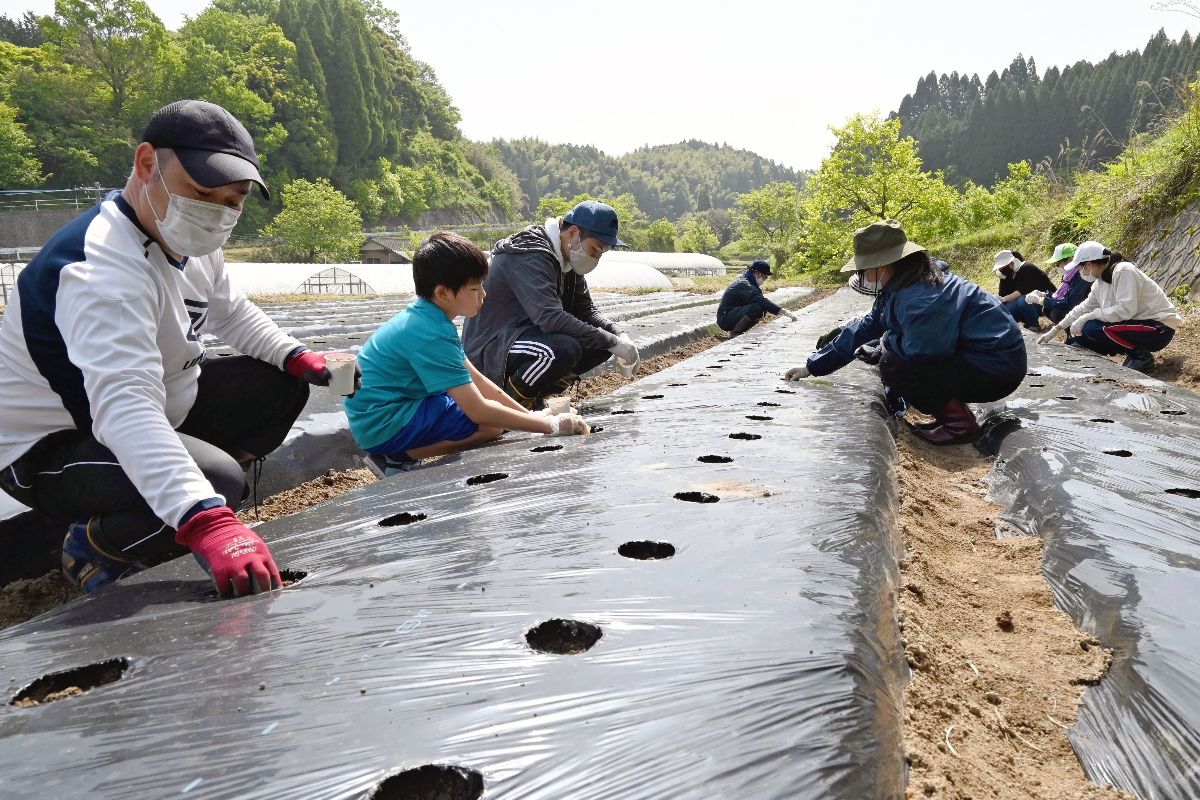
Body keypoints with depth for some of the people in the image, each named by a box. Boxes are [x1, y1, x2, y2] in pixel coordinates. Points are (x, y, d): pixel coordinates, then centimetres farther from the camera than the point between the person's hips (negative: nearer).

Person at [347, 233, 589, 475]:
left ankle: (396, 454, 6)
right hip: (383, 426, -10)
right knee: (492, 424, -15)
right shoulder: (432, 336, -24)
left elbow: (476, 380, 10)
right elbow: (479, 411, -26)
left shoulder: (423, 318, 5)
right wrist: (551, 425, -19)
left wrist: (529, 415, 6)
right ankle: (396, 459, -7)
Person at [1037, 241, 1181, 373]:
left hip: (1159, 328, -9)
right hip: (1138, 323, 9)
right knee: (1080, 334, 2)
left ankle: (1141, 356, -10)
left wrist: (1088, 317, -24)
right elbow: (1083, 308, 17)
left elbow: (1125, 310, -30)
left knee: (1092, 328, -26)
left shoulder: (1123, 271, -20)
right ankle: (1135, 351, 7)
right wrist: (1054, 330, 18)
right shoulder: (1101, 281, 6)